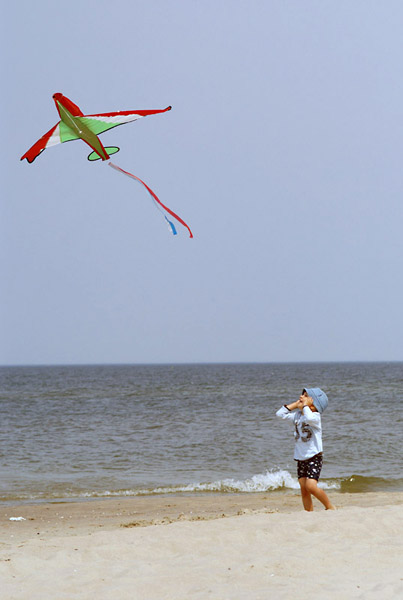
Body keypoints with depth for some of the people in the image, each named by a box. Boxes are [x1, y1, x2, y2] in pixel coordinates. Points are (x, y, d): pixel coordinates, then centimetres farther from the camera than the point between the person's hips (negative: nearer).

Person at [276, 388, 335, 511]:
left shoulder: (315, 416, -12)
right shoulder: (297, 415, 11)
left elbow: (309, 418, -35)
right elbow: (280, 413, 13)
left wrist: (304, 406, -18)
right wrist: (295, 404, 8)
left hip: (314, 456, -7)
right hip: (300, 458, 7)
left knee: (311, 486, -19)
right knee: (304, 489, 3)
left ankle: (330, 507, -2)